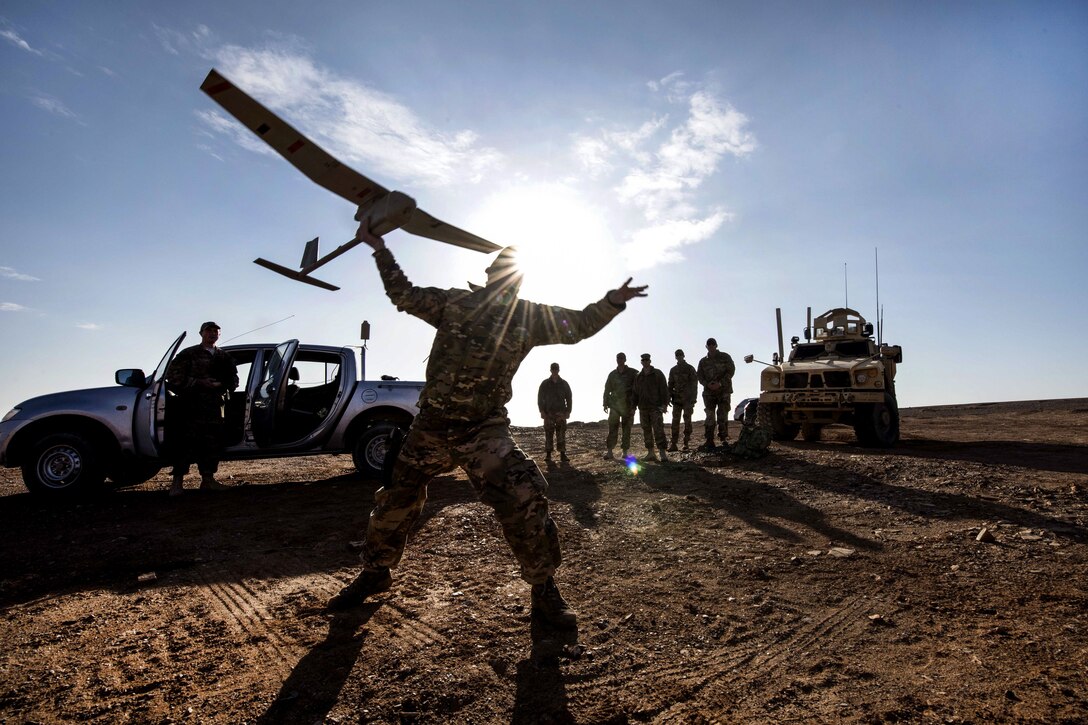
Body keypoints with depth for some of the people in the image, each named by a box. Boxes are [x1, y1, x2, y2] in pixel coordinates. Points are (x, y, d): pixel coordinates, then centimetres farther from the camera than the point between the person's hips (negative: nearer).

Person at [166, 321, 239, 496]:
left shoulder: (224, 357, 18)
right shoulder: (189, 354, 4)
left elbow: (234, 380, 19)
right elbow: (173, 376, -5)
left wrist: (222, 385, -3)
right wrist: (200, 383, -15)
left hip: (215, 406, 5)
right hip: (192, 406, -4)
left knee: (212, 444, 5)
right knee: (187, 442, -7)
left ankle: (208, 479, 13)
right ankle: (177, 482, -3)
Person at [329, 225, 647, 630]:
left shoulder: (529, 317, 3)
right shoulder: (453, 303, 5)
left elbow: (579, 325, 4)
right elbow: (403, 294, 13)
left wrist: (613, 301, -10)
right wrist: (379, 247, 12)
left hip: (483, 430, -2)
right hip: (430, 425, 2)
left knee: (524, 500, -17)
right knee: (395, 499, 14)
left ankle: (544, 590, 4)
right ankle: (375, 573, 41)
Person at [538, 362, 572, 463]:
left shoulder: (564, 384, 8)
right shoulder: (545, 384, 5)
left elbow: (569, 398, 10)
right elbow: (540, 398, 3)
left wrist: (568, 411, 1)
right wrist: (542, 411, -6)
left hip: (561, 413, 1)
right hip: (549, 413, 0)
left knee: (561, 434, -5)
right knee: (548, 434, 0)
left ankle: (563, 454, -4)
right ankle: (548, 454, 6)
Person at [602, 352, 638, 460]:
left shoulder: (632, 373, 2)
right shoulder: (612, 374, 11)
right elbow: (607, 390, 13)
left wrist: (633, 406, -7)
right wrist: (606, 404, 4)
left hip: (627, 406, -2)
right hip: (614, 405, 2)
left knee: (626, 428, 2)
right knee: (612, 428, -4)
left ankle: (625, 452, 8)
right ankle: (610, 452, -4)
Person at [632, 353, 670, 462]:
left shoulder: (658, 374, 0)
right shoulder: (638, 376, 13)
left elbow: (664, 389, -4)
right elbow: (636, 392, 18)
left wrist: (664, 404, -12)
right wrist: (634, 406, 12)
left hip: (656, 407, -5)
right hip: (643, 408, 5)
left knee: (658, 430, -11)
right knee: (646, 430, 6)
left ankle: (663, 454, -13)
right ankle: (650, 453, 11)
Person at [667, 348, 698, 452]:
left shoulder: (690, 368, 1)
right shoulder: (673, 370, 12)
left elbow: (694, 384, -3)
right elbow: (670, 385, 13)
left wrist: (693, 399, -10)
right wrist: (669, 397, 4)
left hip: (688, 399, -3)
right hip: (677, 399, 3)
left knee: (687, 420, -3)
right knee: (675, 420, -1)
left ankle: (686, 442, 3)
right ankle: (673, 444, -1)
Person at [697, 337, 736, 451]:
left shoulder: (725, 357, 5)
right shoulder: (703, 361, 13)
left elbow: (731, 371, -3)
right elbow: (700, 376, 10)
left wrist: (720, 383, -15)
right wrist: (707, 384, -12)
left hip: (723, 390, -2)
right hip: (709, 392, 2)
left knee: (723, 415, -4)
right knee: (710, 416, -3)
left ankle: (724, 439, 5)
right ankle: (709, 442, -2)